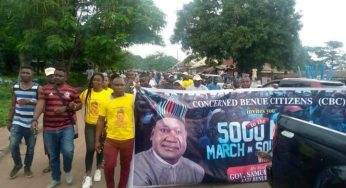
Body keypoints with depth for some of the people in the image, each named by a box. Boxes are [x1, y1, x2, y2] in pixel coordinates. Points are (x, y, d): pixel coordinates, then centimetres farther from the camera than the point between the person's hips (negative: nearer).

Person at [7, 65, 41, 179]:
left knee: (30, 147, 8)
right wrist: (9, 120, 13)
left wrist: (29, 101, -25)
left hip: (31, 123, -2)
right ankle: (17, 165, 18)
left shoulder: (37, 88, -6)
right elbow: (13, 105, 14)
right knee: (13, 145, -9)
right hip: (17, 122, 2)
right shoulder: (15, 87, 7)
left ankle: (27, 167, 30)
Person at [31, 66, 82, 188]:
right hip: (49, 129, 2)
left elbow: (79, 105, 7)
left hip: (67, 127, -2)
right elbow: (40, 104, -5)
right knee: (53, 156, 12)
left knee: (68, 151, -19)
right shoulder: (46, 89, 5)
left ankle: (68, 170, 14)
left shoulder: (72, 90, 3)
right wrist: (35, 120, -20)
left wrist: (66, 108, -10)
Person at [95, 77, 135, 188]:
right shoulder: (106, 100, -1)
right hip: (111, 139, 0)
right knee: (109, 166, 2)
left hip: (128, 139, 0)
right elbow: (101, 121, 3)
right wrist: (97, 140, 3)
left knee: (125, 166, 14)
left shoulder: (132, 98, -3)